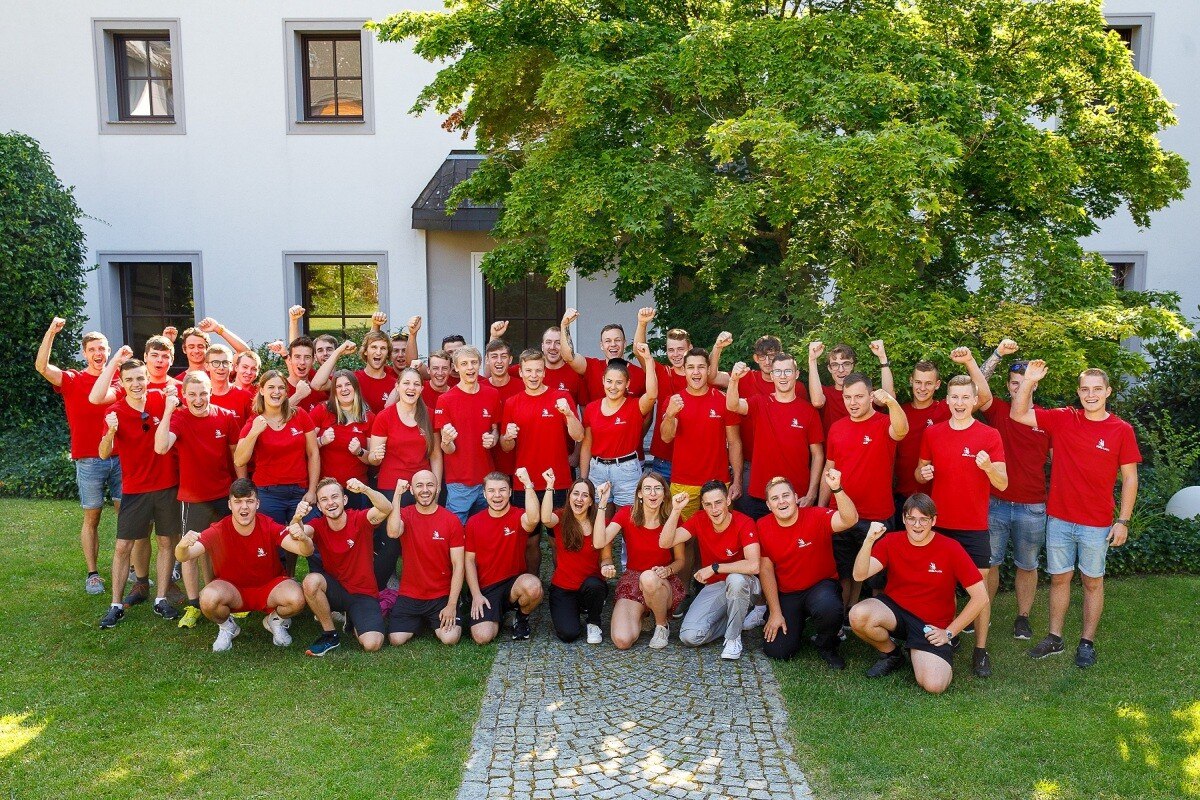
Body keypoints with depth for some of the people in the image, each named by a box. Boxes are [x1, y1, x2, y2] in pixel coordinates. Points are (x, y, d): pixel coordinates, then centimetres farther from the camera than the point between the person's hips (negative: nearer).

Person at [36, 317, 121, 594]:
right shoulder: (72, 380, 0)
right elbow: (41, 367, -15)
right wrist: (51, 332, -24)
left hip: (120, 458, 2)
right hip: (89, 462, -2)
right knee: (91, 519, 6)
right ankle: (92, 574, 14)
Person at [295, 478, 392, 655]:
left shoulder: (360, 519, -13)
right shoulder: (318, 526, -6)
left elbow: (387, 509, -33)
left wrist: (365, 490, -51)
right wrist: (297, 518, -51)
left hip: (363, 594, -2)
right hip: (334, 589, 2)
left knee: (372, 644, -21)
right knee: (311, 581, -32)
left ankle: (352, 620, 16)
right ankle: (330, 634, -7)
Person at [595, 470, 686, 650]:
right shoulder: (626, 514, -8)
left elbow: (680, 560, 4)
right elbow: (599, 543, -23)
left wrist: (667, 570, -19)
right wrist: (602, 503, -27)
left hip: (664, 583, -1)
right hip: (631, 580, 1)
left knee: (648, 577, -40)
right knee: (622, 641, -22)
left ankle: (663, 625, -8)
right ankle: (641, 614, 14)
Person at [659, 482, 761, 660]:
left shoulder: (744, 523, -20)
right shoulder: (699, 521, -8)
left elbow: (753, 566, -33)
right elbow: (665, 543, -17)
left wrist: (714, 568, -25)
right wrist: (676, 510, -28)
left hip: (742, 585, -3)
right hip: (714, 587, 4)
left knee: (735, 579, -40)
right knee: (690, 636, -16)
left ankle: (733, 638, -16)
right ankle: (739, 616, 9)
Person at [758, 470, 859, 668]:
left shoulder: (816, 517, -18)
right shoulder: (763, 527, -10)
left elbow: (850, 520, -37)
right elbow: (766, 570, -4)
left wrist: (836, 488, -53)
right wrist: (775, 613, -5)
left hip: (821, 586, -2)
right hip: (786, 594, 2)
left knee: (829, 608, -38)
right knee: (776, 651, -11)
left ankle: (826, 646, -2)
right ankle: (796, 623, 25)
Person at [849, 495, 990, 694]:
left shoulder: (951, 549, -10)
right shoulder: (891, 541, -6)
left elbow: (980, 597, -7)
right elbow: (859, 575, -19)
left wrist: (949, 632, -8)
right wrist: (869, 540, -35)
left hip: (932, 625, -2)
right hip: (894, 609, 2)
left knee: (934, 685, -25)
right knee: (858, 615, -32)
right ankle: (891, 653, 3)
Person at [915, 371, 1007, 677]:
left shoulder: (989, 436, -5)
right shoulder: (932, 434, 4)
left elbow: (1003, 484, -8)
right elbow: (919, 473, 13)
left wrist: (989, 467, -29)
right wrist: (923, 474, -10)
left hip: (974, 527, -2)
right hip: (939, 524, 2)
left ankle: (981, 650, 12)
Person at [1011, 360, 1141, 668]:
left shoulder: (1122, 430, -4)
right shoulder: (1062, 419, -1)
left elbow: (1129, 478, -2)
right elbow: (1018, 414, -5)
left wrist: (1123, 521, -5)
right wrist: (1029, 381, -16)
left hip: (1097, 524, -1)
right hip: (1059, 518, 2)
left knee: (1092, 582, 10)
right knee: (1059, 578, 11)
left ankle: (1087, 642, 23)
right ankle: (1055, 638, 23)